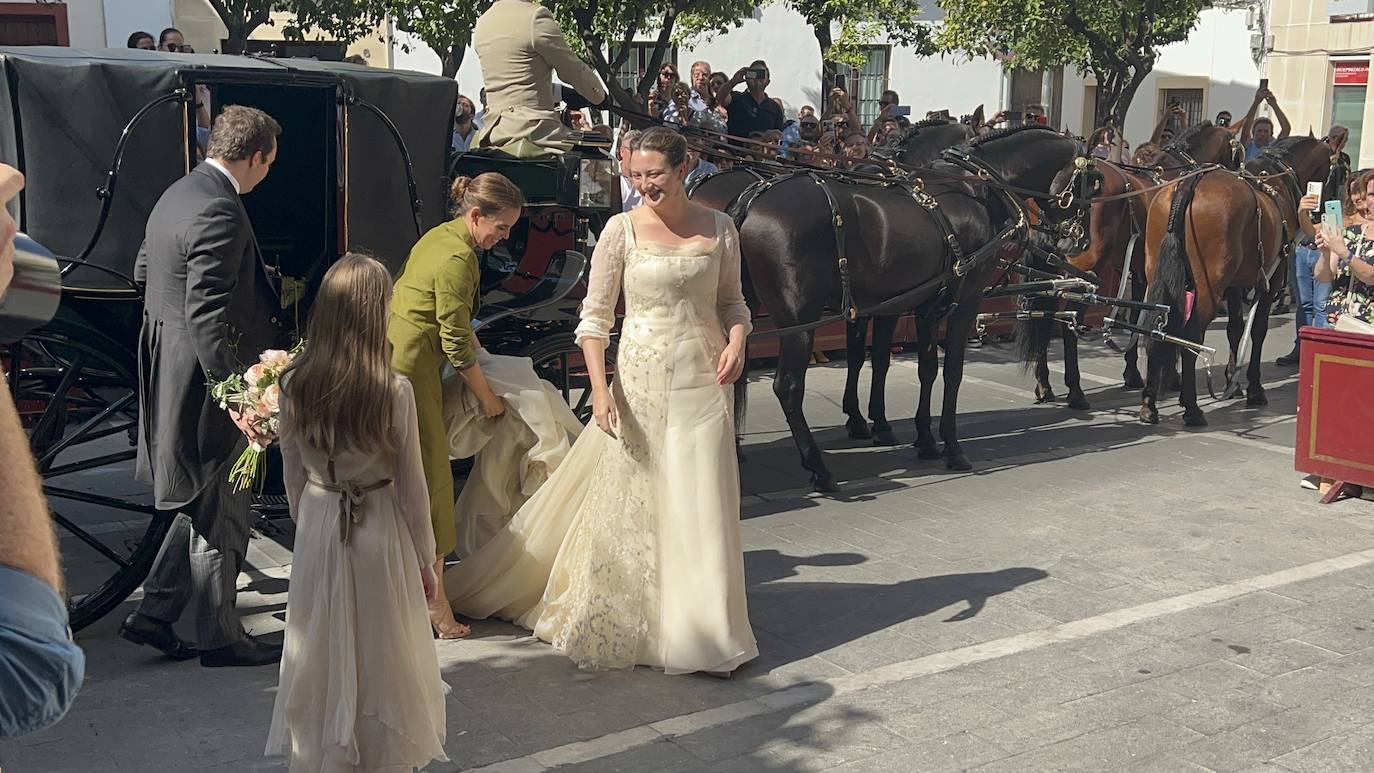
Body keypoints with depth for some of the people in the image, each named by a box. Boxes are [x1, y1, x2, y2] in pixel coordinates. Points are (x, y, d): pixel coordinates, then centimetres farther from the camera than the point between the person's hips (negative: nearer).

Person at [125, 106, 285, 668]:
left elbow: (142, 272, 22)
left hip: (169, 374, 10)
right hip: (205, 379, -10)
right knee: (221, 513, 5)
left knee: (204, 505, 21)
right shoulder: (220, 213, -22)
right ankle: (220, 637, 18)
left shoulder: (178, 194, 9)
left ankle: (153, 614, 25)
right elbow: (208, 318, -28)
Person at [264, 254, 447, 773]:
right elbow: (411, 486, -11)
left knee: (321, 658, 18)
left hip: (318, 529, 3)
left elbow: (293, 477, 2)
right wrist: (425, 559, 2)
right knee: (380, 657, 14)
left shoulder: (294, 386, -9)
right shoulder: (394, 393, -19)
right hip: (380, 534, -3)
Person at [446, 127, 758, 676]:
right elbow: (594, 316, -4)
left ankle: (703, 632, 16)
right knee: (628, 501, 5)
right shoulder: (622, 230, -4)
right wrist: (600, 389, -15)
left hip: (704, 383, 2)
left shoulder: (717, 227, 3)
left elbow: (732, 301, 13)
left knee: (702, 505, 3)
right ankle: (623, 623, 22)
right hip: (640, 382, -1)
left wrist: (736, 342, -8)